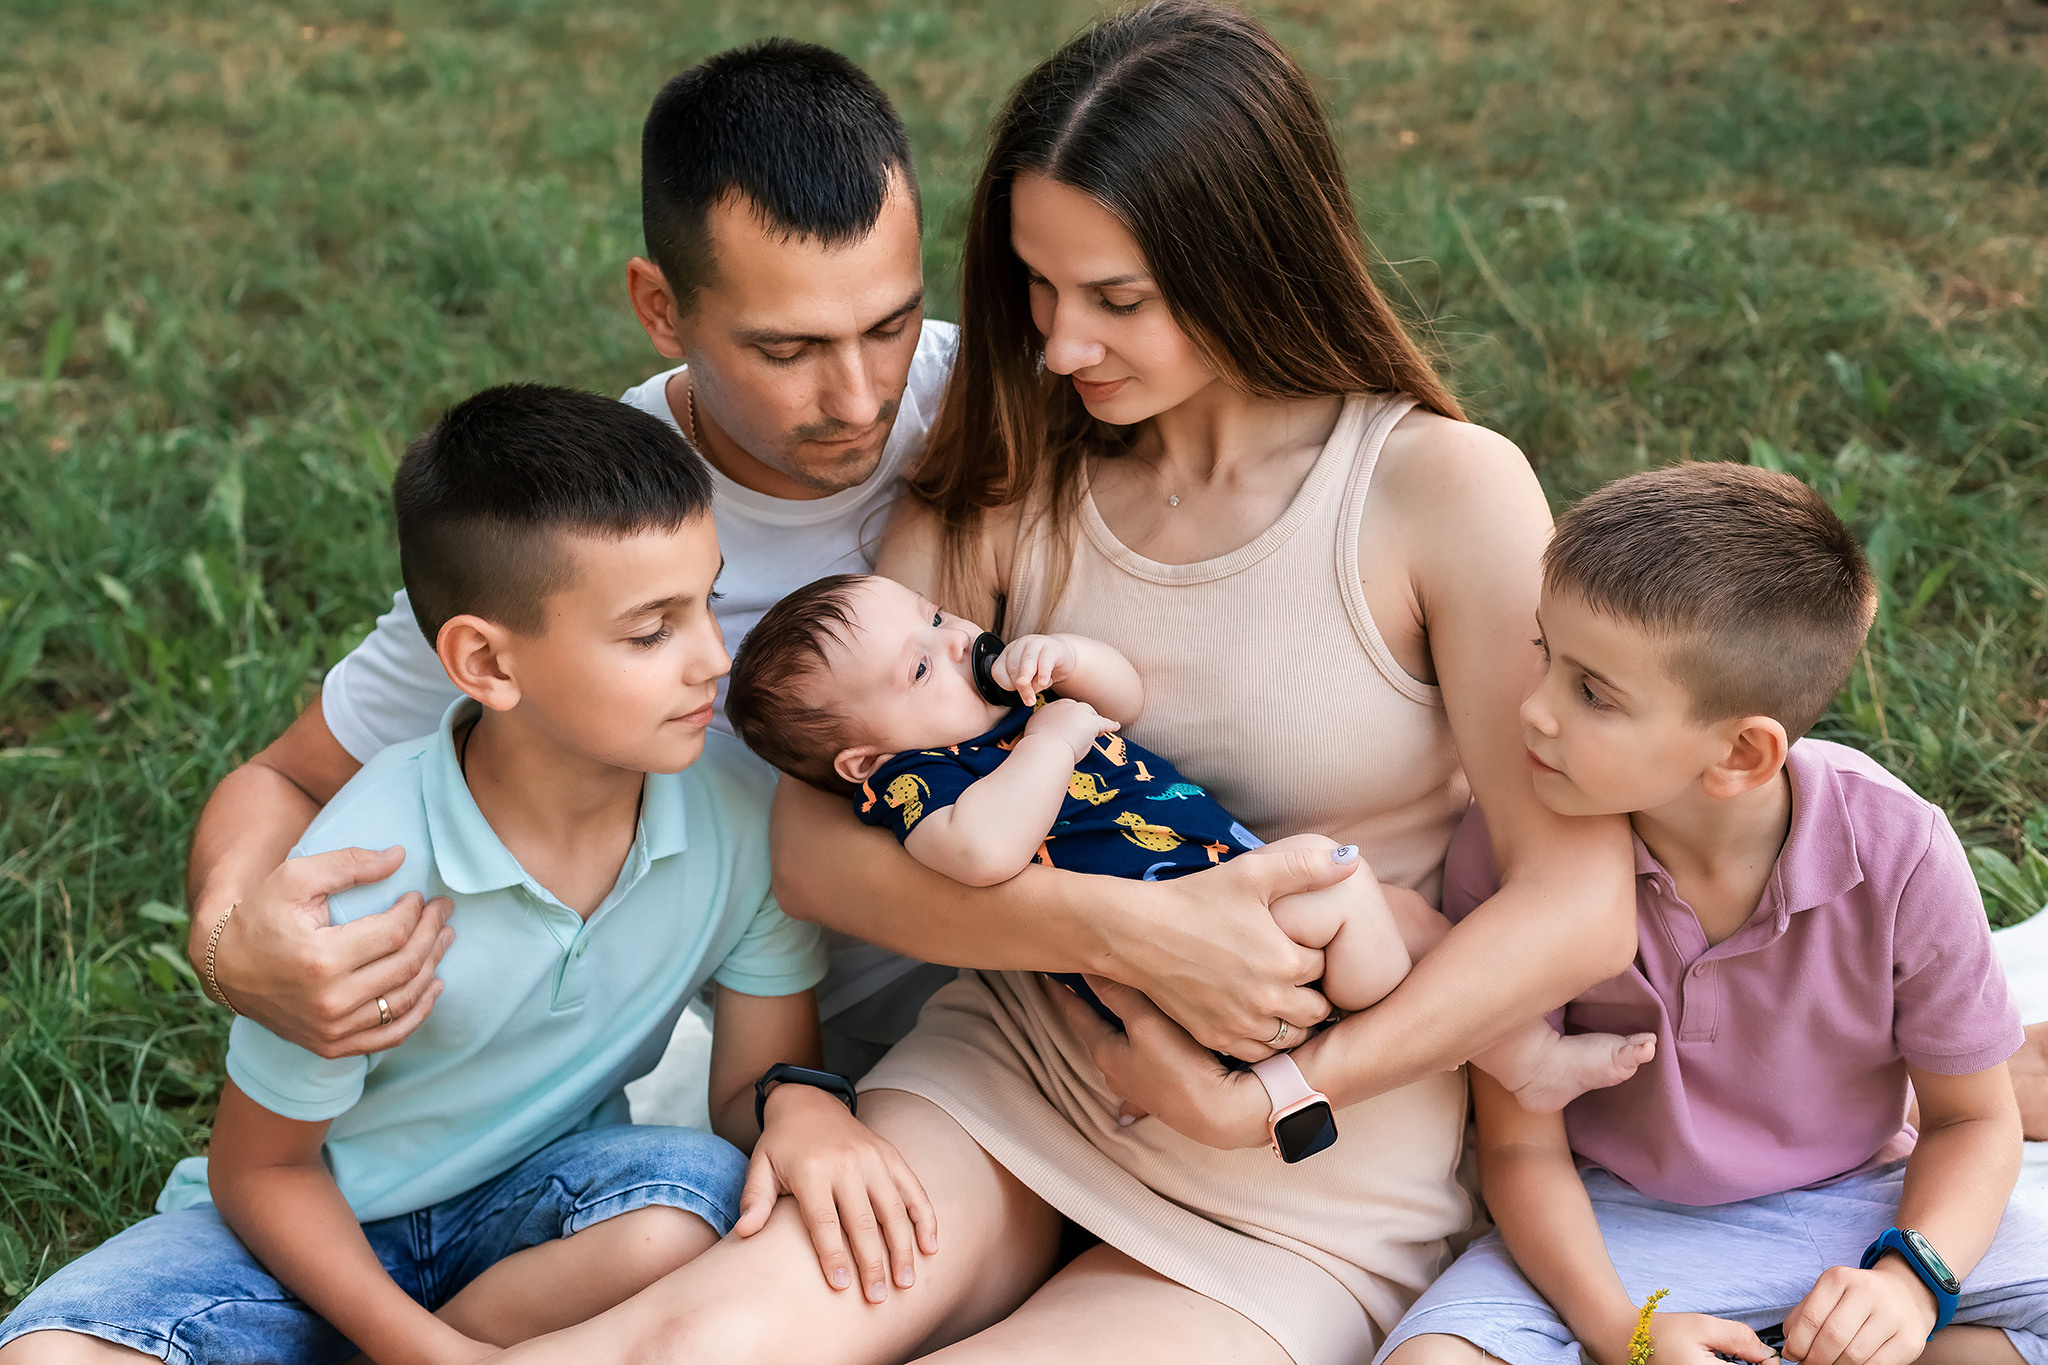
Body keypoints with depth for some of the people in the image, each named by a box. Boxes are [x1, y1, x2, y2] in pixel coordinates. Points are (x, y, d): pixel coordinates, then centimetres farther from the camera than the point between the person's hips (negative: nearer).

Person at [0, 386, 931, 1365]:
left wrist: (800, 1102, -29)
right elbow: (260, 1168, -12)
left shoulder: (742, 812, -19)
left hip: (547, 1197, 3)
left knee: (694, 1204, -33)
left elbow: (754, 1080, -5)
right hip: (330, 1222, -3)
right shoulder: (362, 879, -28)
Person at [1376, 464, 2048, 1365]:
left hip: (1858, 1211, 1)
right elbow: (1521, 1145, -10)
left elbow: (1971, 1122, -3)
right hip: (1619, 1227, 0)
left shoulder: (1897, 855, -18)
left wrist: (1910, 1277, -23)